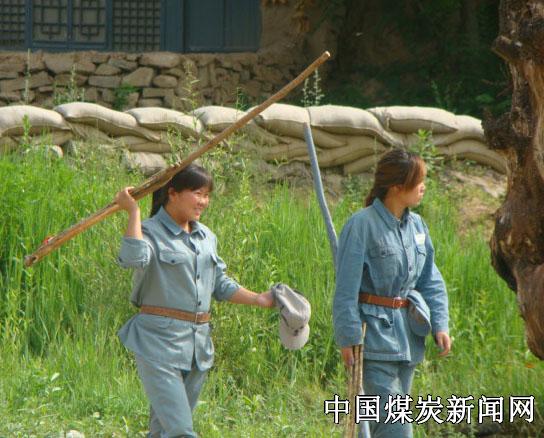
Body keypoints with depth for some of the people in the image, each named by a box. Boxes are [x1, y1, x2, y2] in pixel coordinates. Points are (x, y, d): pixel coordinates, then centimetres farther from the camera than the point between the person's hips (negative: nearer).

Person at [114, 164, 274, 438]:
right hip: (159, 343, -7)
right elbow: (134, 259, -30)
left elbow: (220, 285, 24)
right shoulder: (150, 232, -8)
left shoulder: (206, 237, 16)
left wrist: (258, 299, 14)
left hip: (198, 342, 8)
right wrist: (133, 212, -22)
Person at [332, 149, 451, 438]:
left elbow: (431, 281, 15)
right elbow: (346, 289, -13)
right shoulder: (362, 225, -13)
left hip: (407, 334, 7)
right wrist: (349, 337, -16)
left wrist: (439, 324, 3)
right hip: (374, 333, -7)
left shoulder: (416, 225, 9)